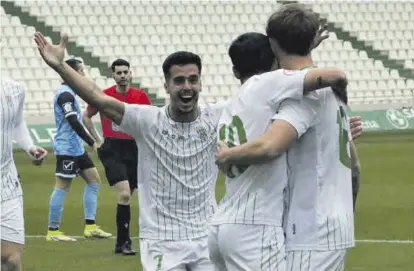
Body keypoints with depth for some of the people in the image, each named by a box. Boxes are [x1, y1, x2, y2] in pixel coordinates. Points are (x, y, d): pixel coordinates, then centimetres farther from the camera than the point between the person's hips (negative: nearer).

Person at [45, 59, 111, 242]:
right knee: (62, 187, -7)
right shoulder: (65, 94, -16)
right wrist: (91, 142, -21)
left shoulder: (68, 92, 16)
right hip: (67, 149, -11)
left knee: (93, 179, 10)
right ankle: (53, 231, -2)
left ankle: (90, 226, 11)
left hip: (77, 148, 11)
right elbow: (73, 122, -24)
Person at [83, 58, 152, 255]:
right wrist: (97, 140, 7)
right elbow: (86, 117, 12)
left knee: (126, 197, 9)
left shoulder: (140, 96, -1)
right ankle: (124, 242, -10)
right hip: (112, 151, -2)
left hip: (134, 149, 2)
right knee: (124, 195, -17)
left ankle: (121, 242, 20)